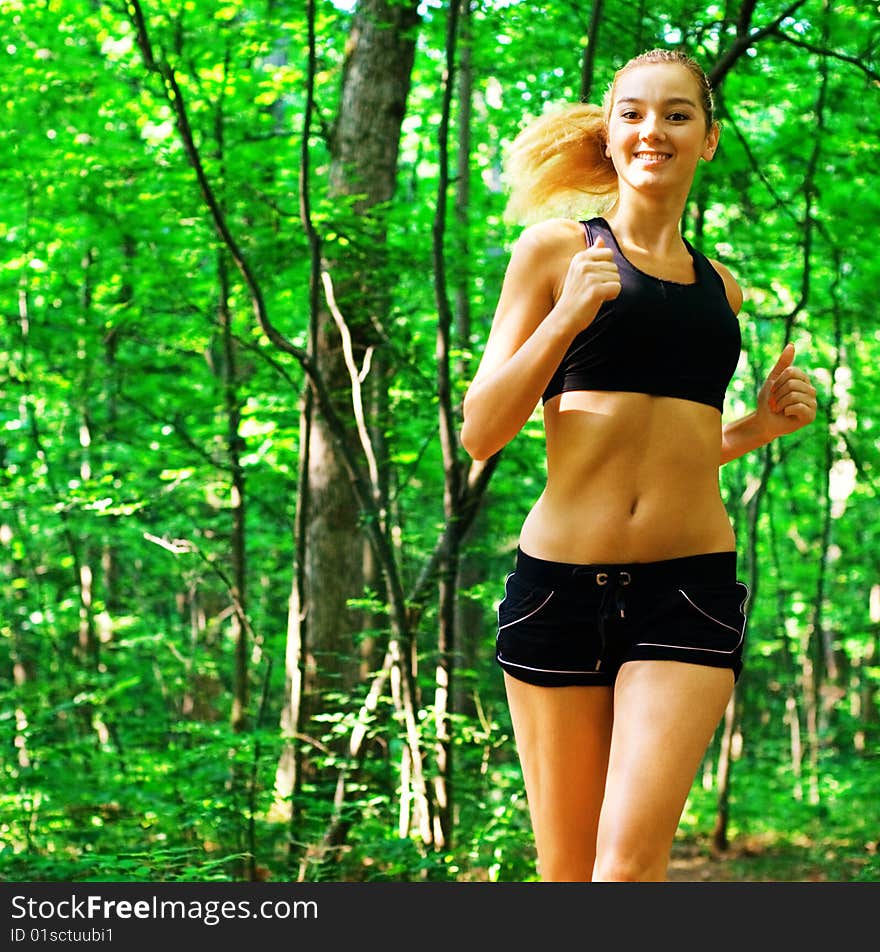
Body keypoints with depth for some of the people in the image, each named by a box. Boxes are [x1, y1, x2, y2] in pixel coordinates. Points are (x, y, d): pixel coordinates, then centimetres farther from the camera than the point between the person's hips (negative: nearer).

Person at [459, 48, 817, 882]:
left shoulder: (719, 286, 17)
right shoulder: (557, 247, 5)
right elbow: (480, 433, 1)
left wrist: (761, 425, 8)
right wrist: (569, 316, -11)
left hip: (689, 588, 2)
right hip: (560, 583, -2)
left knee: (630, 863, -14)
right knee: (566, 869, 5)